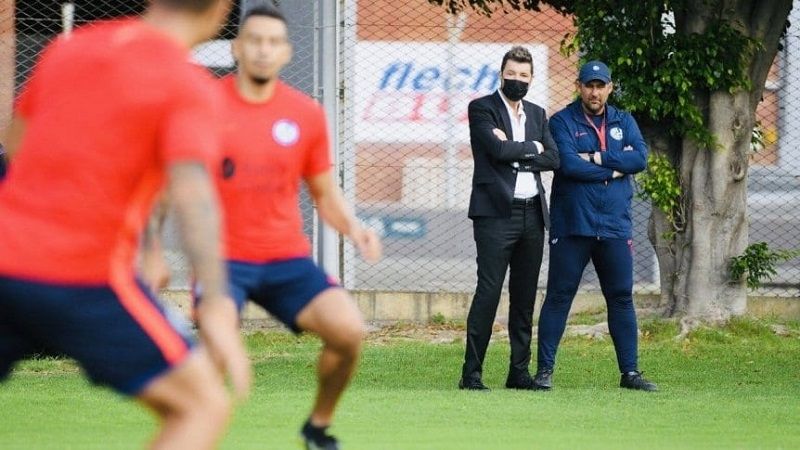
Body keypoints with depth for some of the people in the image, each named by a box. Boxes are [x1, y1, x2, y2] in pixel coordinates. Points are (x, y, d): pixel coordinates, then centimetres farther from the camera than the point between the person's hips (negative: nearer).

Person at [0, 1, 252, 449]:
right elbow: (193, 193, -20)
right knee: (206, 407, 3)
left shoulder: (67, 48, 12)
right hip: (85, 277, -6)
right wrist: (217, 308, -27)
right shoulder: (190, 87, -6)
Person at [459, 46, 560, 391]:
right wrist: (532, 148, 1)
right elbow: (498, 149, -14)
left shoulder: (537, 114, 18)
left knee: (525, 297, 7)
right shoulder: (482, 109, 1)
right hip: (496, 212, -6)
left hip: (532, 214, 6)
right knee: (488, 291, -11)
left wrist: (513, 152, -6)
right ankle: (471, 373, -10)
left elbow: (553, 159, 5)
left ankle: (519, 372, 12)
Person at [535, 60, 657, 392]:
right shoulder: (562, 122, 0)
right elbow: (569, 165, -15)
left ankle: (630, 371, 11)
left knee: (621, 298, 6)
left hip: (615, 227, 4)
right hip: (572, 226, -3)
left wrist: (597, 158, -11)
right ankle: (545, 369, 4)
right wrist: (612, 170, -7)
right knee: (558, 297, -1)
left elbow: (640, 158, -4)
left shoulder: (623, 122, 12)